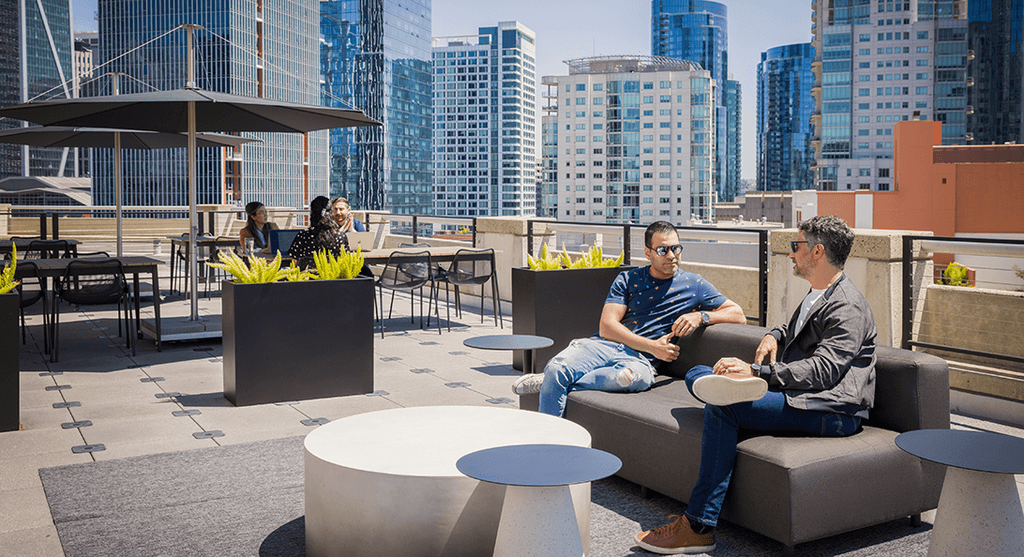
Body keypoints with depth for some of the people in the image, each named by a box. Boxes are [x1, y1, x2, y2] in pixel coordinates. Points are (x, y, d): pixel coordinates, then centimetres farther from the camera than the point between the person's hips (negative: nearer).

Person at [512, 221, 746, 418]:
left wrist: (702, 316, -6)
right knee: (557, 368, -32)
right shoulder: (628, 279, 15)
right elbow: (607, 327, 3)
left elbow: (738, 315, 13)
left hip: (639, 358, -1)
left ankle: (550, 383, -25)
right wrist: (652, 346, -9)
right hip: (604, 345, 1)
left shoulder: (693, 285, 15)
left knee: (639, 376, -41)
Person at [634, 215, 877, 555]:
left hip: (833, 411, -10)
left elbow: (822, 370, -24)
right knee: (697, 376, 6)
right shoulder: (817, 295, 18)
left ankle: (698, 527, -27)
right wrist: (774, 335, 11)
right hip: (794, 391, 10)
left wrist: (756, 371, -29)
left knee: (722, 408, -29)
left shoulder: (847, 308, -13)